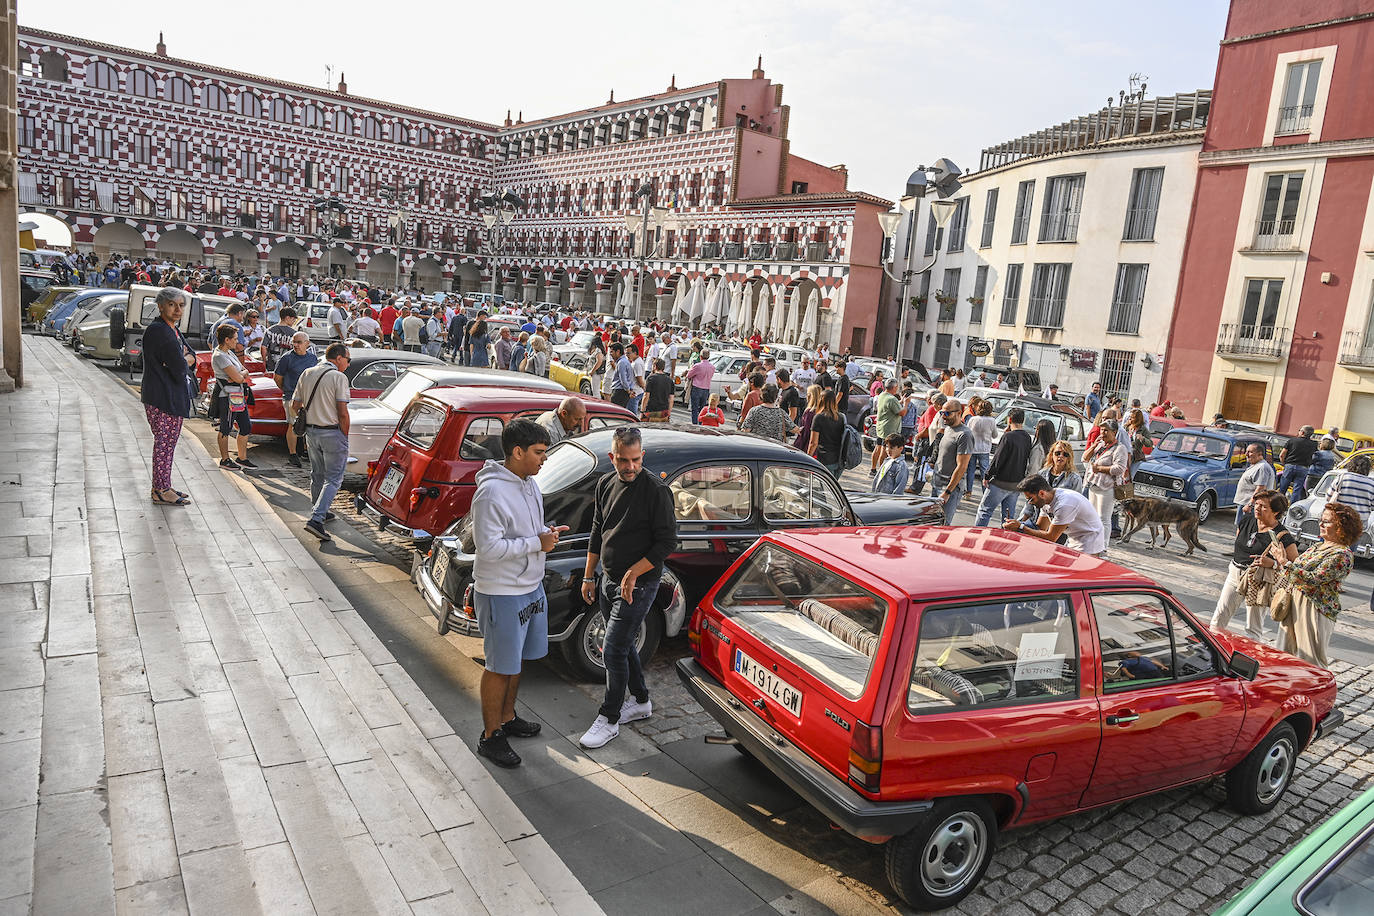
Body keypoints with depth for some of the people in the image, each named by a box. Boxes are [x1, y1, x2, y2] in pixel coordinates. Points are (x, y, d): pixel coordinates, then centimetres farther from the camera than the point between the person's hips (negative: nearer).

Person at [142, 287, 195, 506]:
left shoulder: (173, 331, 16)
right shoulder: (157, 330, -15)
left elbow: (192, 357, 13)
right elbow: (179, 366, -20)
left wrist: (184, 359, -8)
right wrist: (184, 360, 1)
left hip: (173, 398, 10)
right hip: (160, 399, -10)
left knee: (169, 441, 14)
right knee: (164, 441, -5)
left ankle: (161, 486, 23)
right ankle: (161, 490, 1)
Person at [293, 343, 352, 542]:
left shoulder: (307, 374, 7)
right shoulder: (339, 377, -12)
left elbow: (295, 405, 10)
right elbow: (342, 413, -16)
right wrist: (345, 436, -6)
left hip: (311, 432, 7)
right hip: (332, 432, -7)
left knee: (317, 475, 21)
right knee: (333, 479, -2)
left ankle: (320, 512, 36)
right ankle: (316, 519, -13)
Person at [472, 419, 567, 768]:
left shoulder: (530, 483, 5)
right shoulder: (492, 492, -24)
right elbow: (488, 547, -26)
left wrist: (547, 532, -3)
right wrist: (537, 543, -23)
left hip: (531, 586, 9)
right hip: (501, 593, -9)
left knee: (517, 659, 21)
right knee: (499, 667, 4)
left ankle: (507, 718, 39)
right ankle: (490, 736, 19)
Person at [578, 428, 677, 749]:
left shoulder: (656, 490, -16)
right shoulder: (605, 484, 4)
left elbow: (667, 542, -15)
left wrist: (633, 574, -19)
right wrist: (588, 577, 14)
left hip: (639, 584, -7)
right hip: (609, 580, 7)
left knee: (613, 650, -6)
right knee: (623, 645, 18)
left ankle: (608, 719, 9)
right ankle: (641, 701, 36)